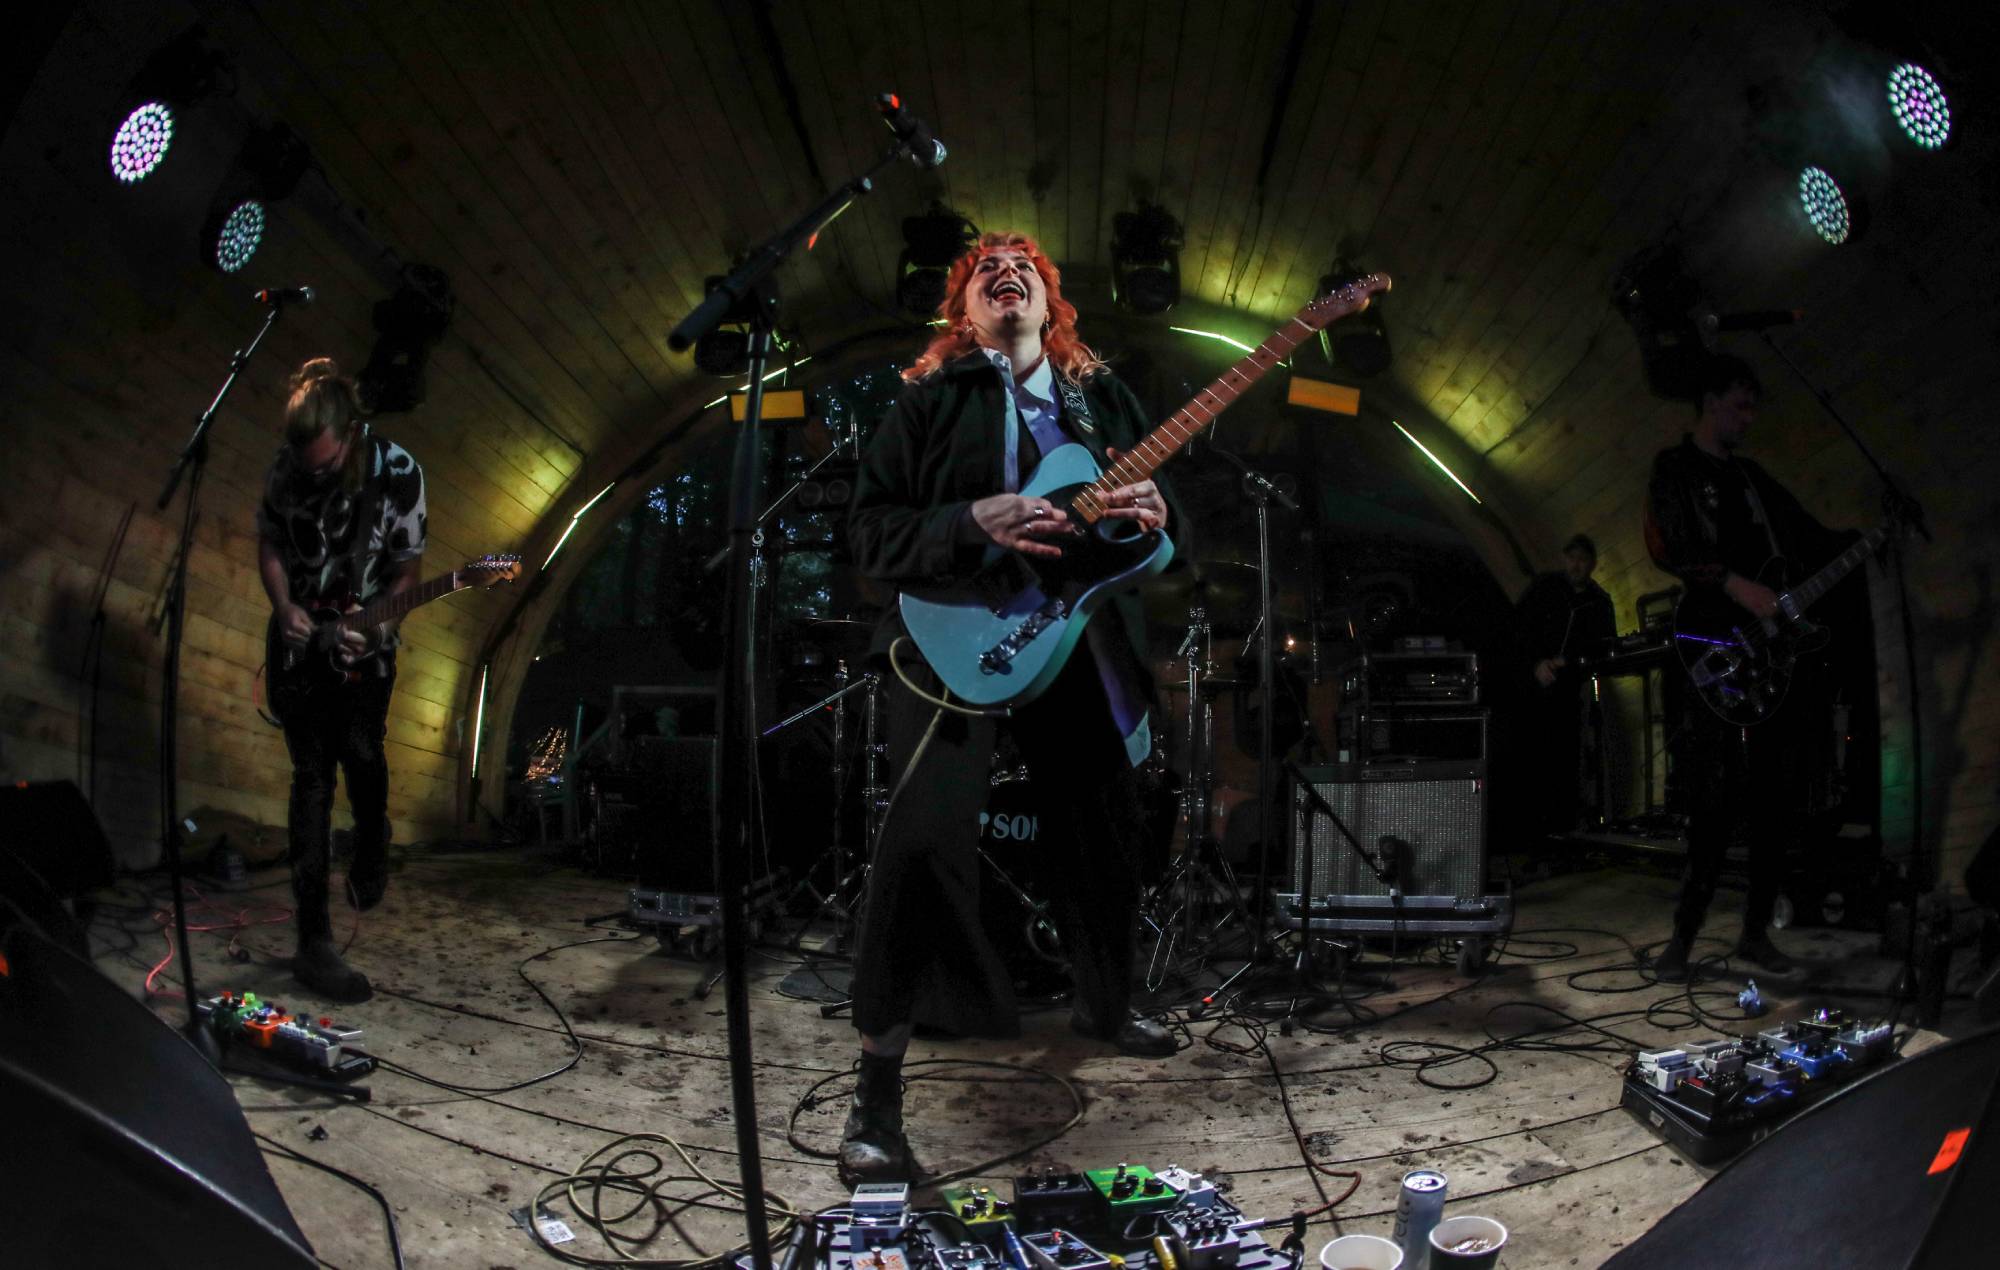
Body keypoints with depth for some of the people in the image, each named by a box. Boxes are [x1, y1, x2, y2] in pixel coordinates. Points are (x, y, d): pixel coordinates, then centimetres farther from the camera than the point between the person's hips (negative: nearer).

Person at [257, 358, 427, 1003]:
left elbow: (406, 569, -7)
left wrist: (376, 628, -22)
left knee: (363, 757, -3)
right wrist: (284, 607, -8)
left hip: (361, 648, -1)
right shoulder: (286, 467, -8)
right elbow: (269, 543, 7)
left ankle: (370, 853, 34)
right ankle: (313, 941, -1)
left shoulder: (398, 474, -15)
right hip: (298, 644, 1)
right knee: (312, 778, -3)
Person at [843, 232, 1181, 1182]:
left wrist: (1148, 516, -8)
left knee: (1105, 836, 13)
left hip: (1084, 644, 5)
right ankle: (878, 1079, -8)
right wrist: (971, 524, -21)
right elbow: (870, 532, -4)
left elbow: (1158, 511, 17)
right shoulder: (930, 399, 4)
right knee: (927, 836, -21)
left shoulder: (1103, 396, 16)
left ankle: (1103, 1004, 41)